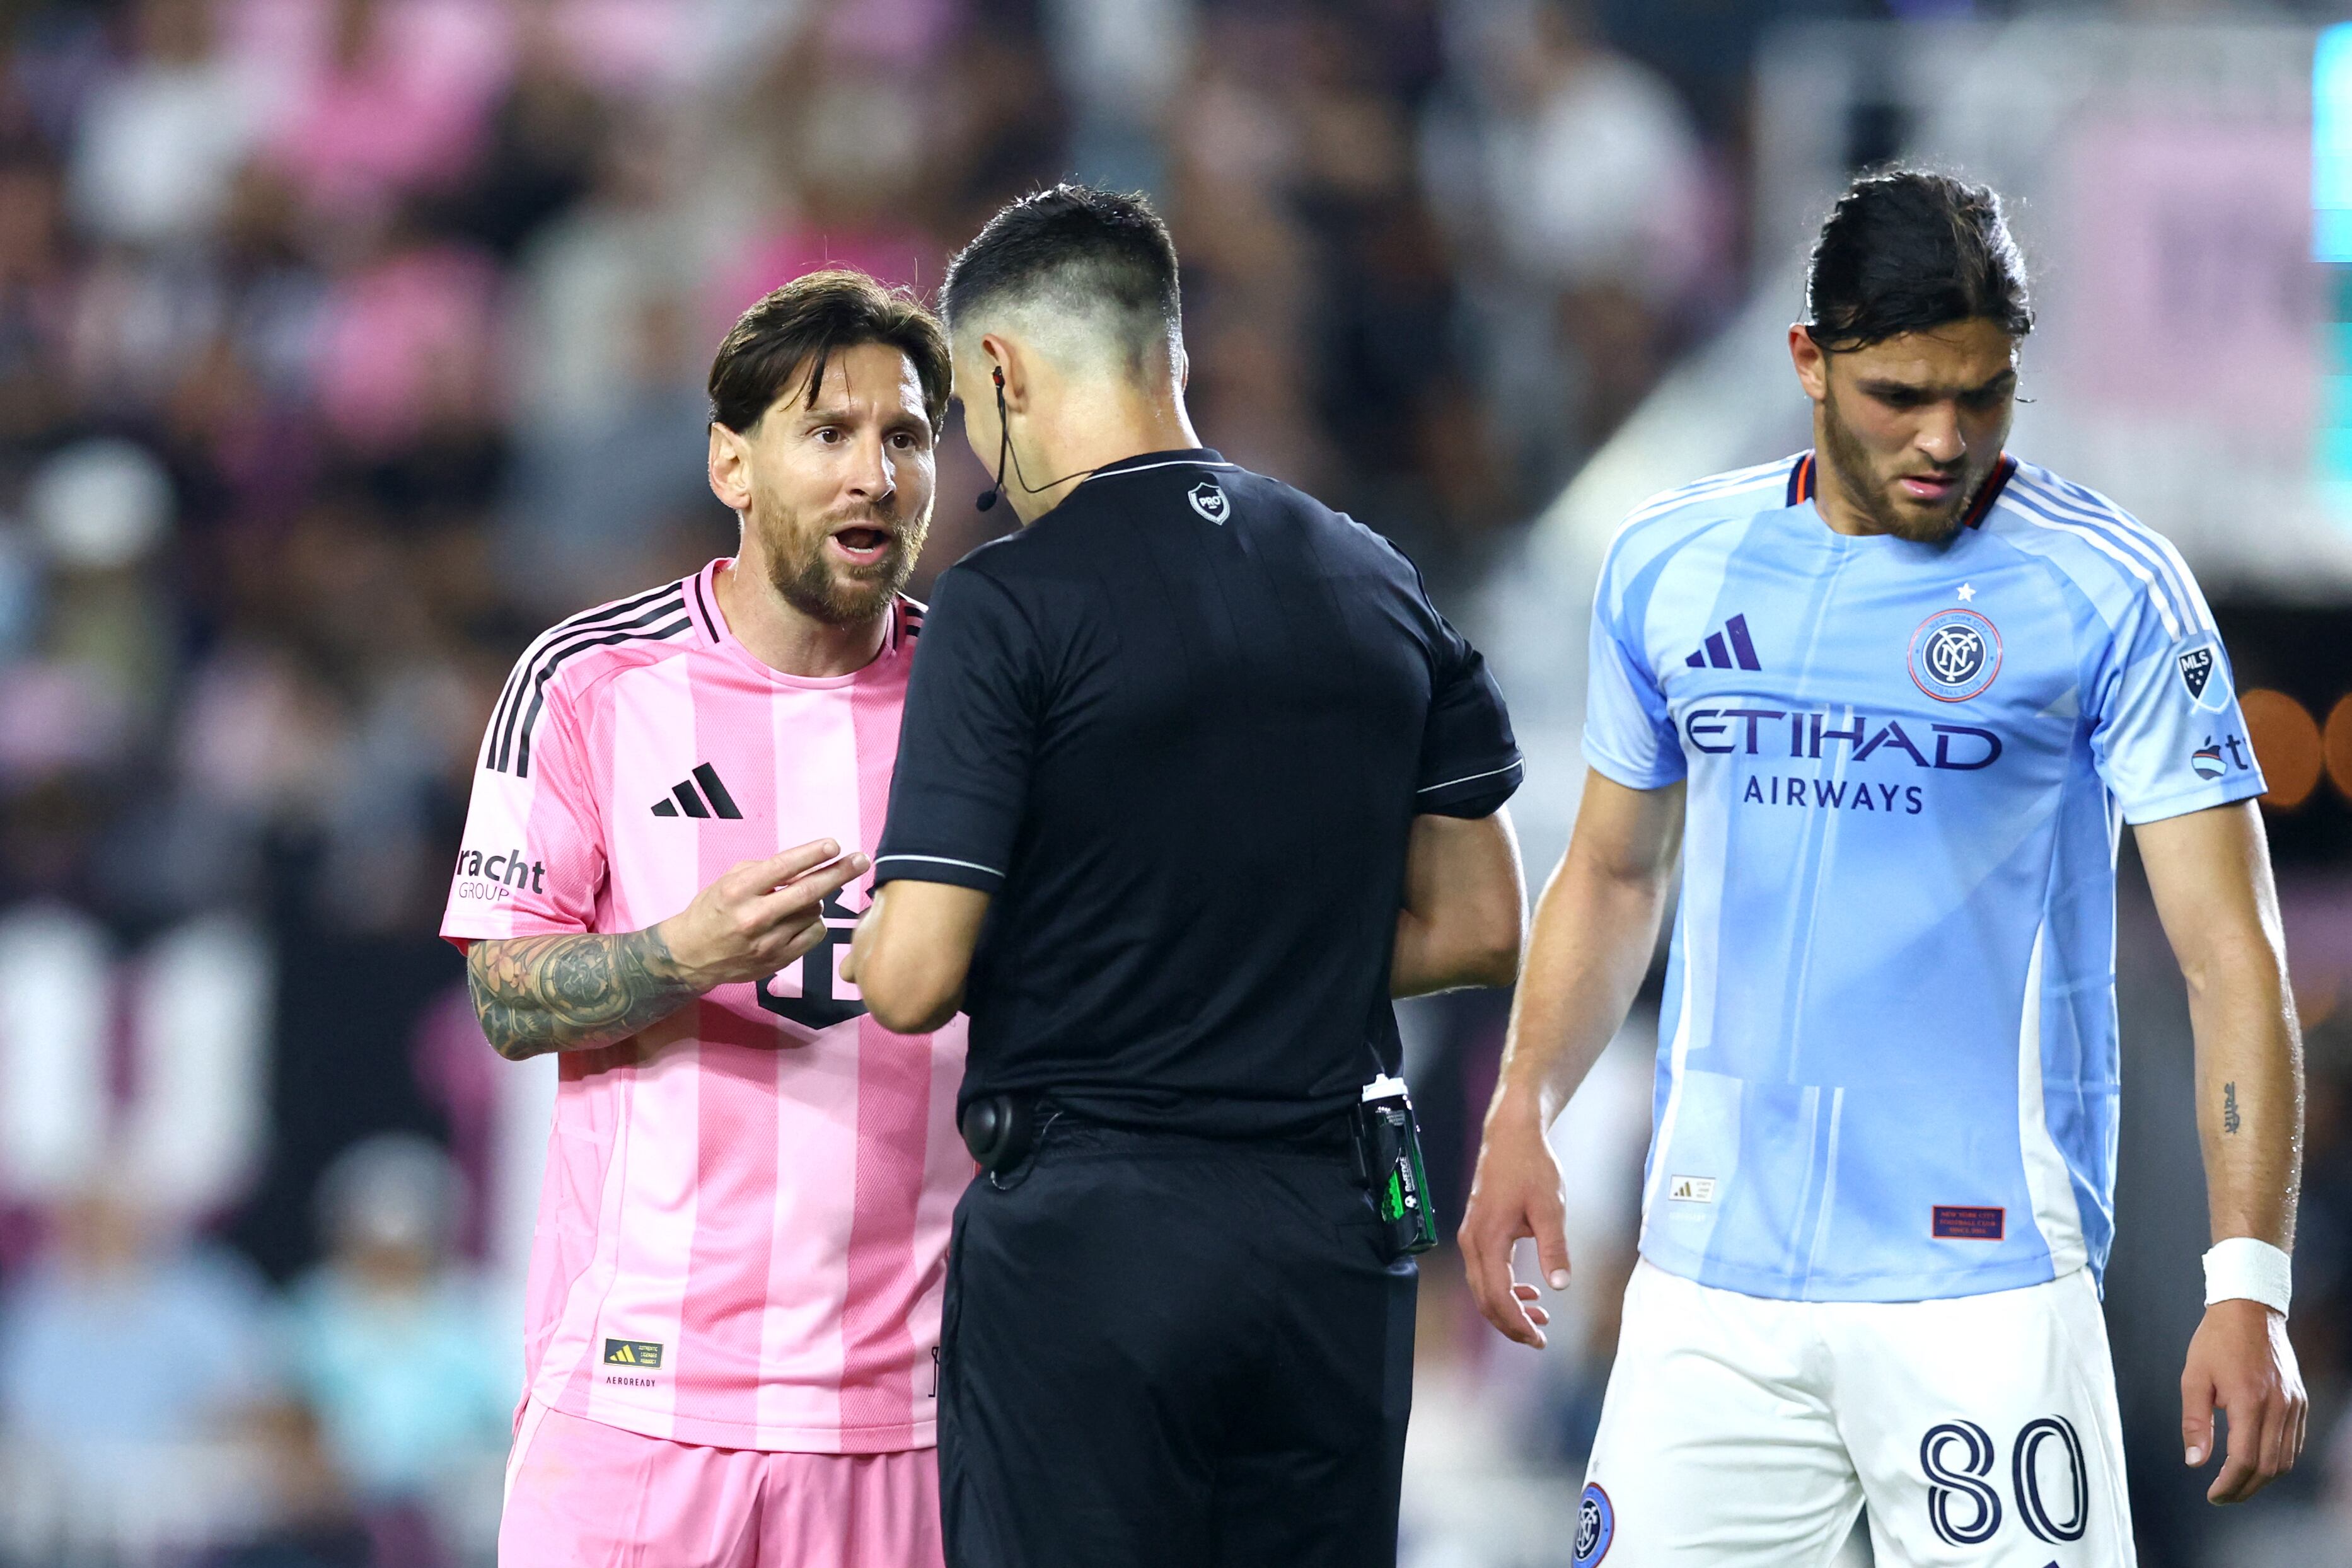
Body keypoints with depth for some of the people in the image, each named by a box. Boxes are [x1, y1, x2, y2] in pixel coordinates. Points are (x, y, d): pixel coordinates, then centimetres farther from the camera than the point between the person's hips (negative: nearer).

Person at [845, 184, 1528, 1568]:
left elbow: (915, 976, -14)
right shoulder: (1376, 585, 8)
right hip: (1337, 1229, 5)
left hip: (1088, 1237, -5)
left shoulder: (1011, 607, -10)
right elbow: (1477, 926, 13)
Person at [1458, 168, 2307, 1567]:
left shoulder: (2109, 593, -5)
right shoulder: (1669, 566, 8)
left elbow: (2232, 953, -8)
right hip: (1712, 1275, 4)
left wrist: (2251, 1285, -17)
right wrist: (1523, 1112, 6)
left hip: (1982, 1281, -4)